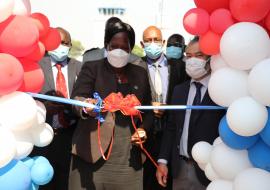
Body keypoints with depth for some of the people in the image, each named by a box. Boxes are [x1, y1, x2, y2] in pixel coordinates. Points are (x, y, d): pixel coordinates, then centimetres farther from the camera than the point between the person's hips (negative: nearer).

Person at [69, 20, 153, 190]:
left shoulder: (140, 74, 11)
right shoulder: (91, 68, 2)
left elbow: (148, 109, 17)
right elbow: (77, 97, -13)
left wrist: (144, 129, -3)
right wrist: (86, 106, -35)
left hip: (129, 157, 3)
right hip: (92, 154, -2)